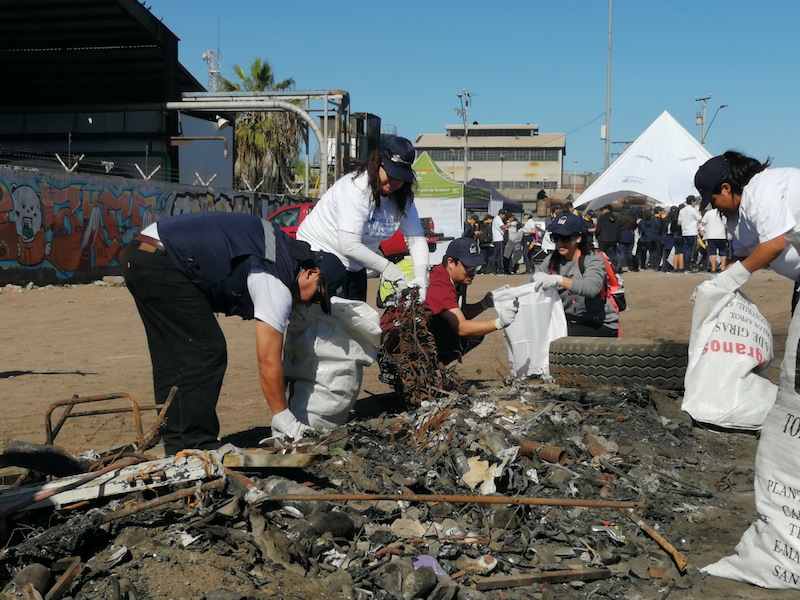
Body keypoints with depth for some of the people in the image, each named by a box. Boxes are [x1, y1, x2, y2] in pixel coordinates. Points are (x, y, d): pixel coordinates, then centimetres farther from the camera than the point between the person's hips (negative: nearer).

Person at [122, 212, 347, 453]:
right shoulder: (277, 284, -13)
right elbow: (268, 362, -12)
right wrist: (285, 421, -5)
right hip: (161, 261, -10)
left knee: (171, 358, 13)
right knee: (207, 353, -6)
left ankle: (177, 445, 20)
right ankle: (196, 447, -4)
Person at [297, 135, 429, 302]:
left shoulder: (402, 199, -5)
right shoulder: (355, 188, -25)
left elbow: (417, 237, -8)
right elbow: (349, 245, -32)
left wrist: (421, 275, -25)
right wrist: (390, 270, -31)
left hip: (353, 267, 7)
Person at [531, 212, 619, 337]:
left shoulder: (593, 259, -14)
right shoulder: (552, 261, 4)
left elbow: (592, 288, -35)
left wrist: (559, 280, -48)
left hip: (601, 325, -6)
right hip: (569, 320, 6)